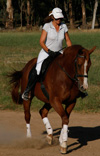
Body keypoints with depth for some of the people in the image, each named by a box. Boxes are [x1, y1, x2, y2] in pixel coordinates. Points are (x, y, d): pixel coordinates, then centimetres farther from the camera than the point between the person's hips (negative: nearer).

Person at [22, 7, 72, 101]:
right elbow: (41, 42, -12)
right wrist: (49, 51, -27)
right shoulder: (47, 26, -9)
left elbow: (68, 41, 14)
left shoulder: (64, 26, 2)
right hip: (46, 53, -4)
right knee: (37, 71, -27)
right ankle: (26, 91, -12)